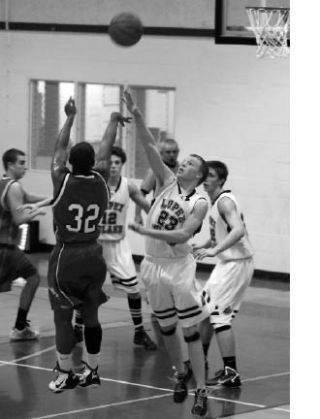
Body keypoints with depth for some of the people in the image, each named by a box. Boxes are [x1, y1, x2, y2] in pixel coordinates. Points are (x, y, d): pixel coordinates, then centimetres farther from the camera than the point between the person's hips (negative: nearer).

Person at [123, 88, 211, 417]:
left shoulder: (200, 203, -9)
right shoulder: (168, 181, 3)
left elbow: (183, 234, -21)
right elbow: (150, 147, -5)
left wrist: (147, 231, -27)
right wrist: (136, 116, -16)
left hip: (178, 266, -5)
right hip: (154, 264, 5)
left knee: (190, 329, -4)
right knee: (166, 327, 15)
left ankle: (201, 391, -3)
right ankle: (180, 376, 33)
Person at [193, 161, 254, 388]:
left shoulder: (225, 201, -17)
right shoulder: (215, 201, 13)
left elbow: (238, 230, -32)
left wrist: (214, 250, -39)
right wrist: (203, 246, 15)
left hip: (237, 263, -10)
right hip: (228, 261, 10)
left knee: (219, 316, -14)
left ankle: (231, 373, -15)